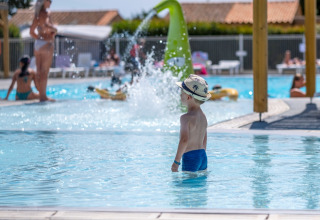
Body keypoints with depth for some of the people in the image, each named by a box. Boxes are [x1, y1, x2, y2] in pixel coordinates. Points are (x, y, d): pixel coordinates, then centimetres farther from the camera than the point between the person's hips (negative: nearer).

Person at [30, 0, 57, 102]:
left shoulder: (37, 14, 14)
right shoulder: (46, 13, -10)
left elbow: (31, 31, 18)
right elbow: (46, 25, -28)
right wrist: (54, 29, -11)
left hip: (37, 43, 8)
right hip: (46, 44, -8)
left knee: (39, 72, 8)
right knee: (44, 72, -5)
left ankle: (42, 95, 12)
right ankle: (43, 96, -5)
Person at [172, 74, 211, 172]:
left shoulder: (186, 118, -16)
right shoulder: (203, 116, 10)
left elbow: (184, 140, -25)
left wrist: (176, 162, -20)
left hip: (190, 158, -8)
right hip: (203, 156, 8)